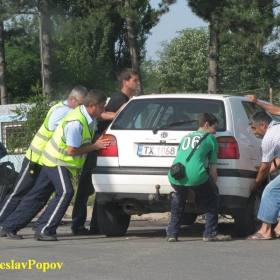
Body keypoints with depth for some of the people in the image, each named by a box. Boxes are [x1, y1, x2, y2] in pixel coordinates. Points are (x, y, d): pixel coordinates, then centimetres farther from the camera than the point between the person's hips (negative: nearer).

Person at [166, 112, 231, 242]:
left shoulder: (186, 137, 31)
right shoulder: (210, 138, 16)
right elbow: (212, 169, 14)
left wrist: (189, 192, 43)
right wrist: (213, 185, 27)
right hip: (196, 175, -5)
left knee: (178, 201, 32)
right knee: (212, 200, 19)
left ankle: (172, 233, 26)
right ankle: (210, 233, 14)